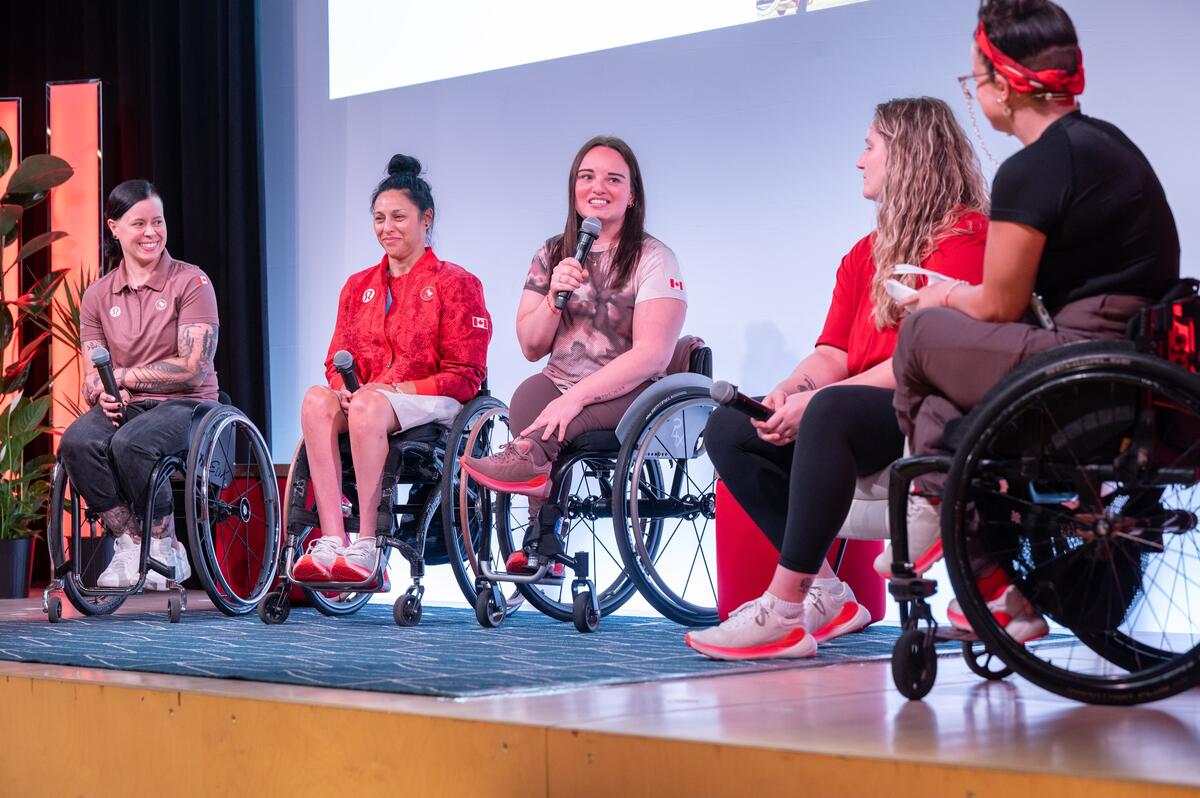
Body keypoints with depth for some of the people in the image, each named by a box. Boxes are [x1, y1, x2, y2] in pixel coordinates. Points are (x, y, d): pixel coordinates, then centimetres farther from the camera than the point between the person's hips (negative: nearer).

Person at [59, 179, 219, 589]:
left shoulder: (191, 282, -2)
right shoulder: (97, 296, 12)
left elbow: (193, 368, -10)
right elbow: (92, 379, 9)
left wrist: (123, 376, -7)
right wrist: (103, 395, -16)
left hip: (184, 405, -4)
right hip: (124, 407, 4)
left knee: (130, 443, -35)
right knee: (76, 442, -29)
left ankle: (165, 547, -14)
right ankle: (129, 543, -15)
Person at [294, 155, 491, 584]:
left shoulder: (455, 283, 2)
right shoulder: (358, 287, 20)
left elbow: (465, 375, -4)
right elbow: (337, 362, 16)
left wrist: (397, 388, -16)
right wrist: (343, 387, -10)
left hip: (431, 405, -5)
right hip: (365, 399, 5)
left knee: (369, 407, -38)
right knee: (317, 400, -30)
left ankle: (366, 545, -37)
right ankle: (330, 541, -39)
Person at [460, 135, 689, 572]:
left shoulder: (653, 258, -2)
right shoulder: (551, 254, 13)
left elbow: (653, 354, -15)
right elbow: (531, 348, 11)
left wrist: (576, 396, -25)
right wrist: (555, 298, -10)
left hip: (629, 394, -3)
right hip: (559, 384, 3)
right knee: (528, 394, -29)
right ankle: (544, 536, -32)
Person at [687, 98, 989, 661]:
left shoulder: (964, 235, -6)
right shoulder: (865, 255, 21)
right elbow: (832, 353, 12)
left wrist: (815, 399, -22)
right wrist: (790, 391, -12)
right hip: (866, 410, 9)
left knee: (830, 412, -38)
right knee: (727, 429, -4)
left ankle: (783, 611, -38)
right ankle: (827, 597, -10)